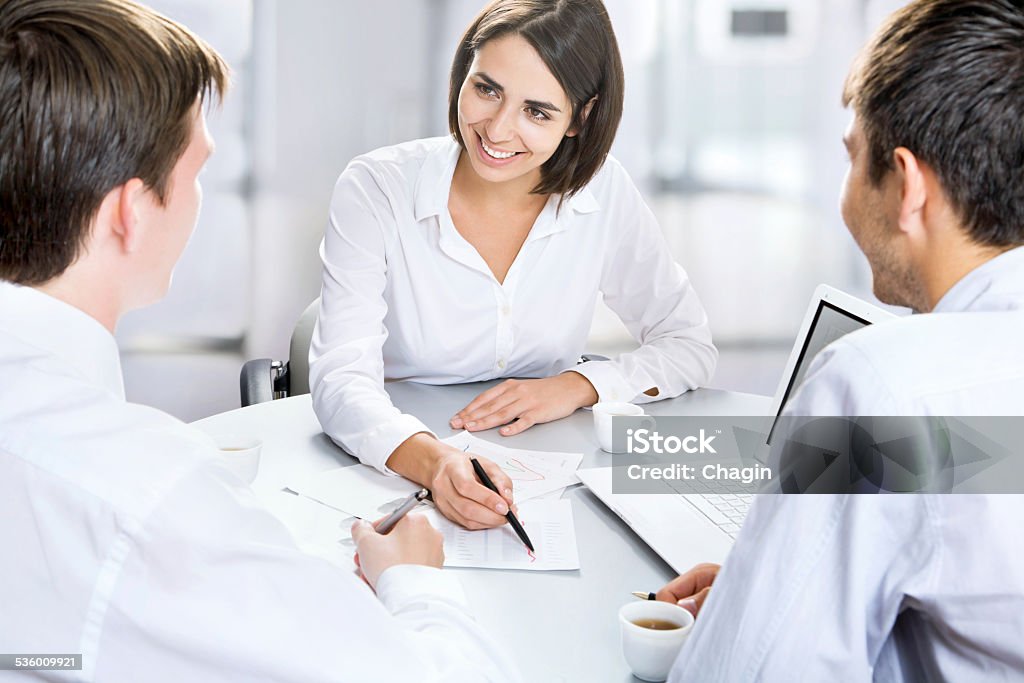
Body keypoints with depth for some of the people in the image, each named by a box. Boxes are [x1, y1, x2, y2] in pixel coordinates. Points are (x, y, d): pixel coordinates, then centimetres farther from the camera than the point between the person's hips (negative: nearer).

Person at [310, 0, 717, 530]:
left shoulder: (604, 193, -3)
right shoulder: (375, 190, -11)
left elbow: (690, 346, 5)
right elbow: (342, 379, -20)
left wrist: (577, 385, -14)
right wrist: (433, 462, -40)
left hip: (544, 480, 1)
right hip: (393, 475, -1)